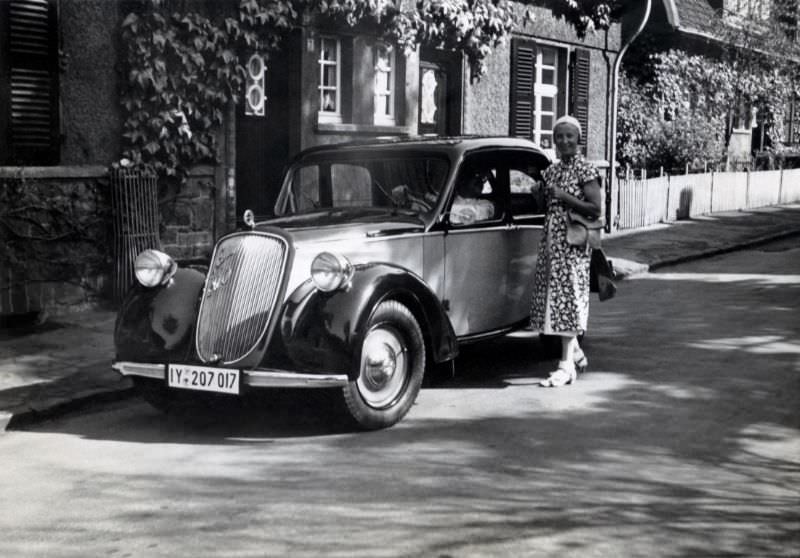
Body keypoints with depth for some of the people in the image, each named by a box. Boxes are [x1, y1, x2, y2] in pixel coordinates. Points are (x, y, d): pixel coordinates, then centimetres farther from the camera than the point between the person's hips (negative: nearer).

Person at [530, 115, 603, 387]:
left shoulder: (585, 169, -7)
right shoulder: (551, 170, 13)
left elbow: (596, 209, -13)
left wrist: (564, 196, -17)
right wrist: (539, 195, 2)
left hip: (573, 242, -7)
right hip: (550, 240, 7)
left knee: (567, 299, -8)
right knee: (555, 298, 10)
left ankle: (567, 366, -7)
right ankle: (575, 352, 27)